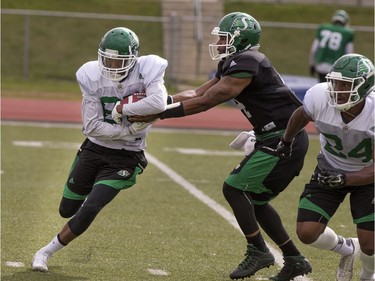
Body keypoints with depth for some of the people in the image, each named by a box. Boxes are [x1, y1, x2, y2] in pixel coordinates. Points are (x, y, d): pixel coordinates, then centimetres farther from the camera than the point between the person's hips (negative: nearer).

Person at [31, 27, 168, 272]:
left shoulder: (147, 71, -18)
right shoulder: (93, 77, -13)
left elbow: (159, 104, -37)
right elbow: (93, 127, -15)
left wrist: (122, 109, -29)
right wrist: (130, 129, -22)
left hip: (125, 158, -3)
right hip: (94, 149, 3)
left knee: (88, 211, -14)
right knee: (67, 210, 17)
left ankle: (47, 252, 6)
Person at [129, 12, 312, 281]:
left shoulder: (246, 63, -19)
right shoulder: (233, 65, 13)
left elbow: (205, 103, -19)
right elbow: (197, 93, 13)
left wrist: (159, 114, -17)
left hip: (284, 139, -10)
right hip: (276, 140, 10)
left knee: (234, 188, -8)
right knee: (254, 200, 15)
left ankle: (258, 251, 0)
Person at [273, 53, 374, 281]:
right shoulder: (320, 97, -28)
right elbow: (301, 115, 0)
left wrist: (343, 179, -43)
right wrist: (286, 141, 16)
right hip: (330, 170, 3)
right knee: (307, 233, -9)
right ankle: (346, 249, 26)